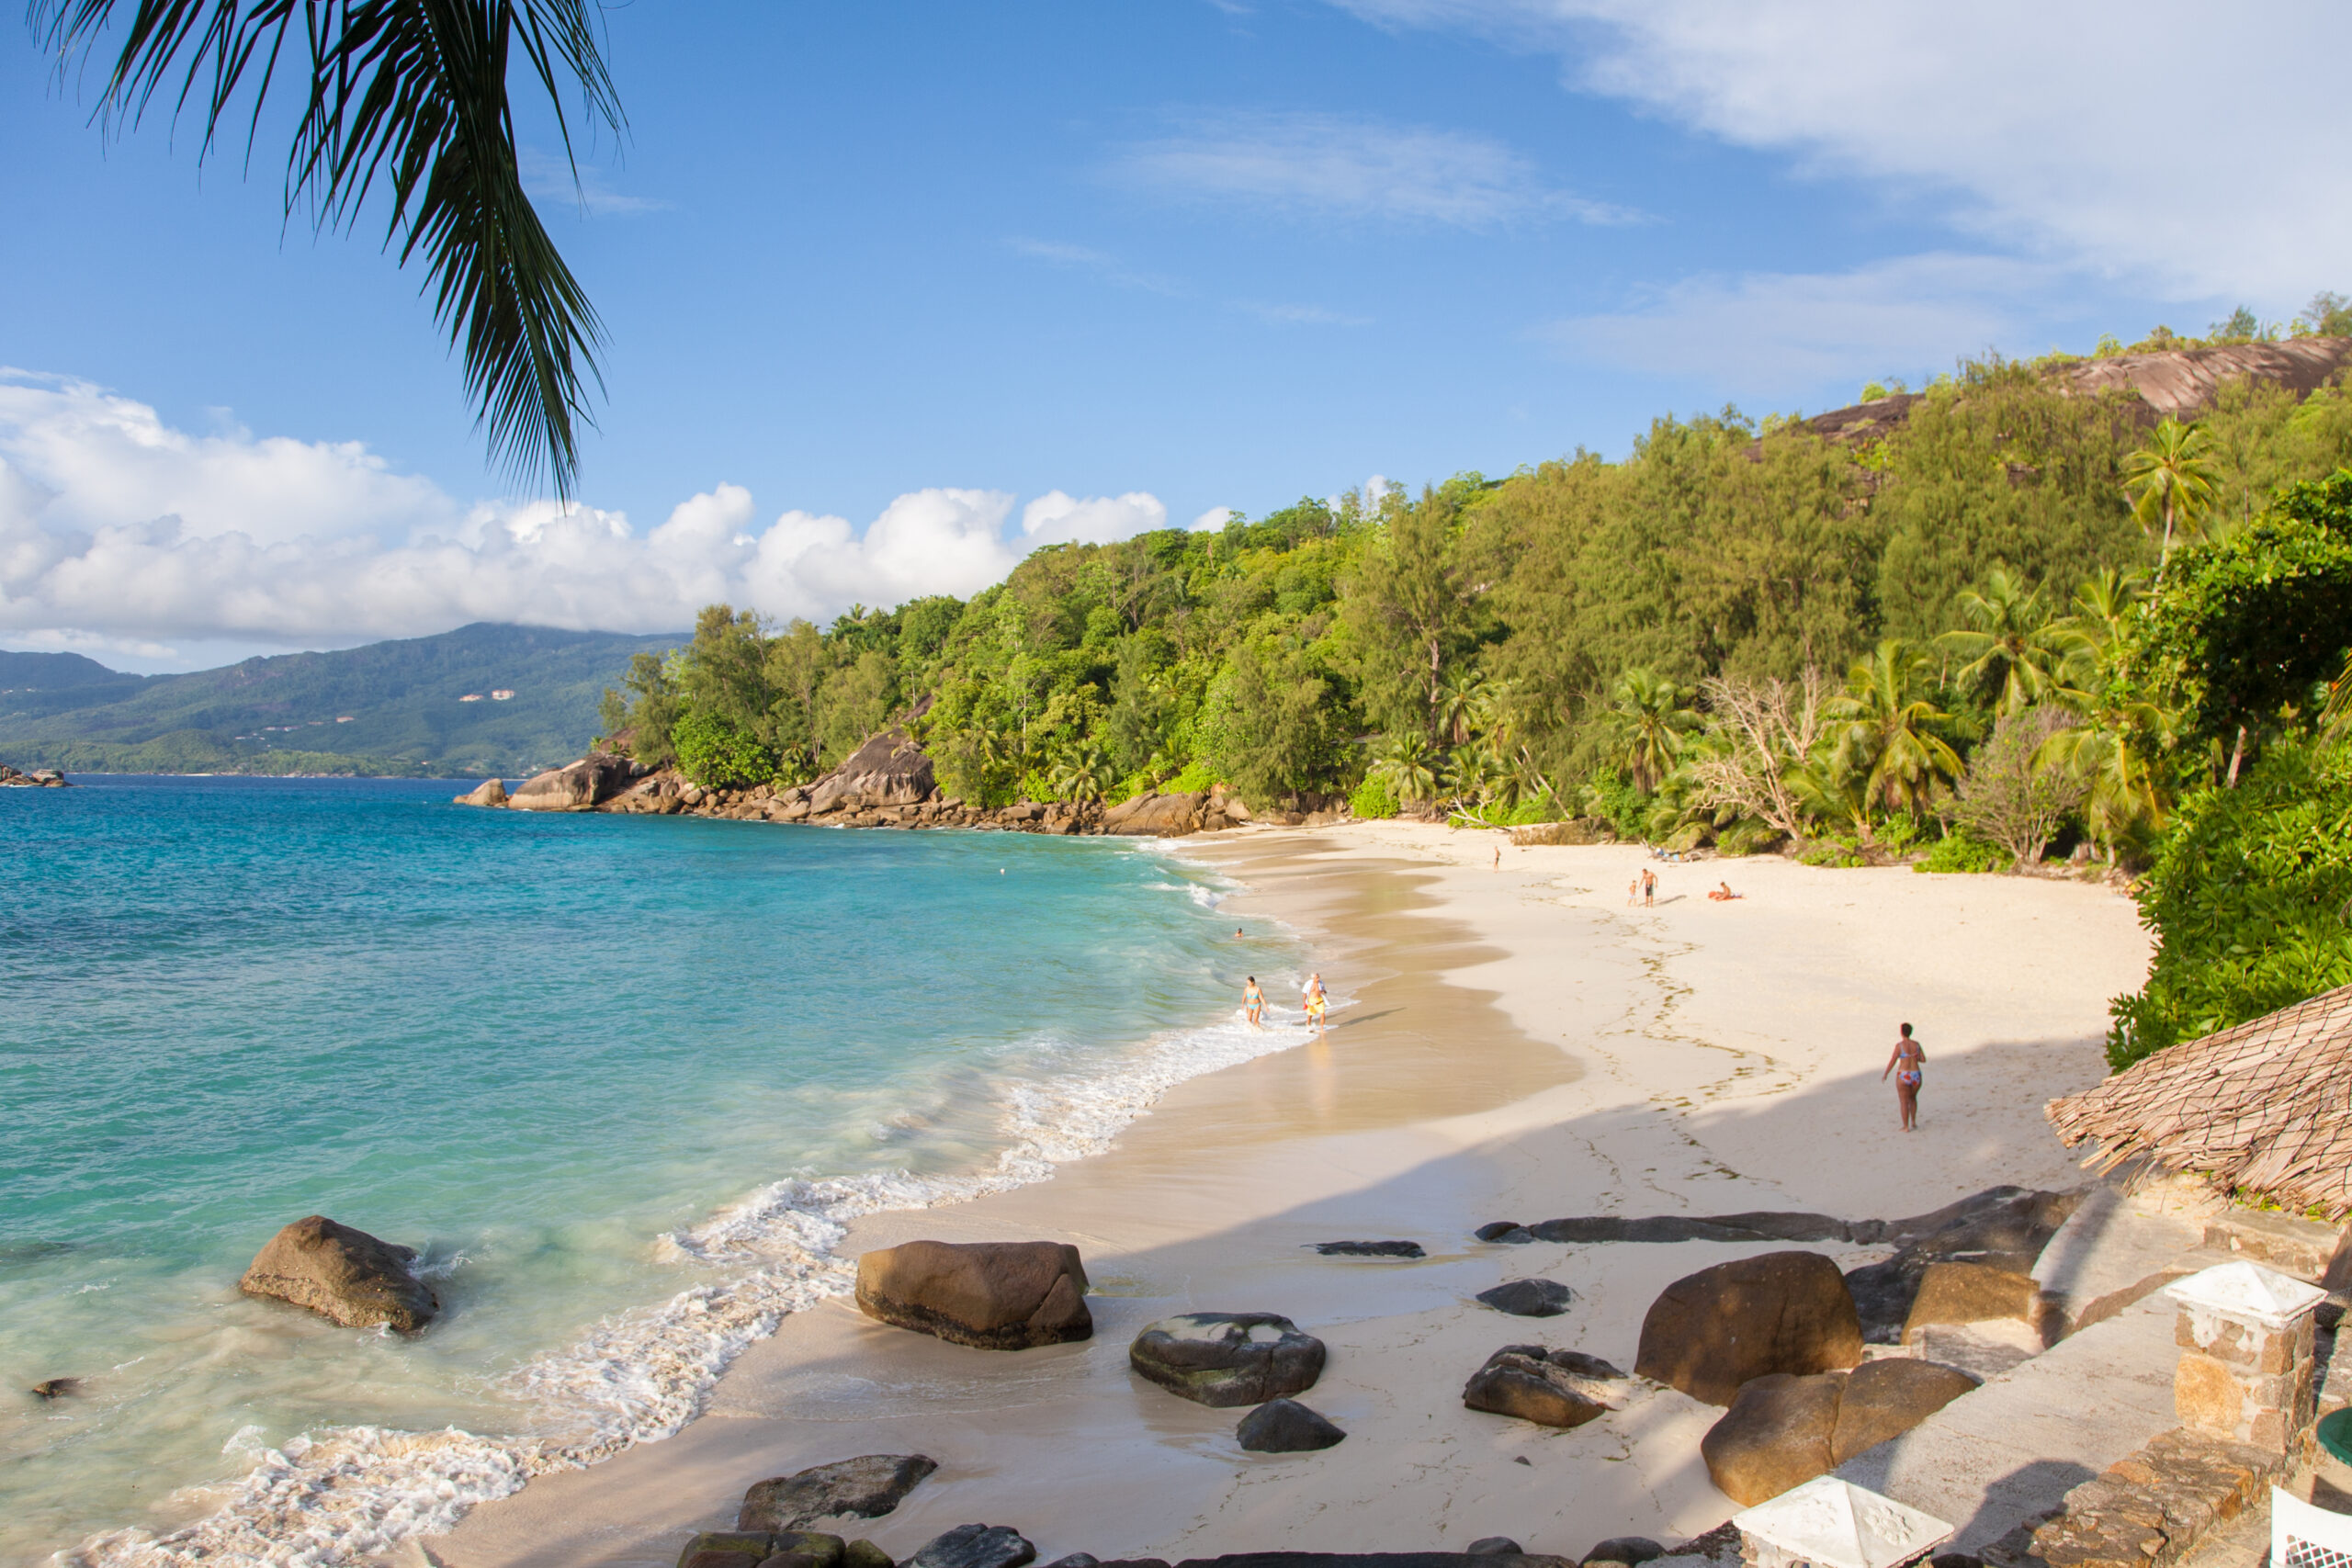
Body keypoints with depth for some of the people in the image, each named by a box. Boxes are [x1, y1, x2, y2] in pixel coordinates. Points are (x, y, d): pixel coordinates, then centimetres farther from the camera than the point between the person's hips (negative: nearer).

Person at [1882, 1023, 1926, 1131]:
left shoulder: (1900, 1045, -12)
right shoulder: (1916, 1044, 1)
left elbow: (1892, 1062, -10)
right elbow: (1923, 1060, 6)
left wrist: (1885, 1074, 2)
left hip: (1904, 1076, -4)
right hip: (1916, 1075, 4)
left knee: (1904, 1102, 6)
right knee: (1912, 1098, 27)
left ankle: (1906, 1127, 8)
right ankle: (1913, 1122, 23)